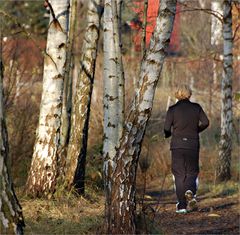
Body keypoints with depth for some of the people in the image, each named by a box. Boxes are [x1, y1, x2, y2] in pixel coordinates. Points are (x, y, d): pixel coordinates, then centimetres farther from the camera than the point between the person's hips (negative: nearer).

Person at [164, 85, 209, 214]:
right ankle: (190, 191, -19)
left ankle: (182, 205, 1)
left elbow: (167, 128, -6)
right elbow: (205, 122, -3)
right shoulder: (196, 107, 2)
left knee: (179, 174, 5)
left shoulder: (172, 109, -2)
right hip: (193, 145, 1)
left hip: (177, 145, -1)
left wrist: (168, 134, 17)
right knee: (192, 172, 13)